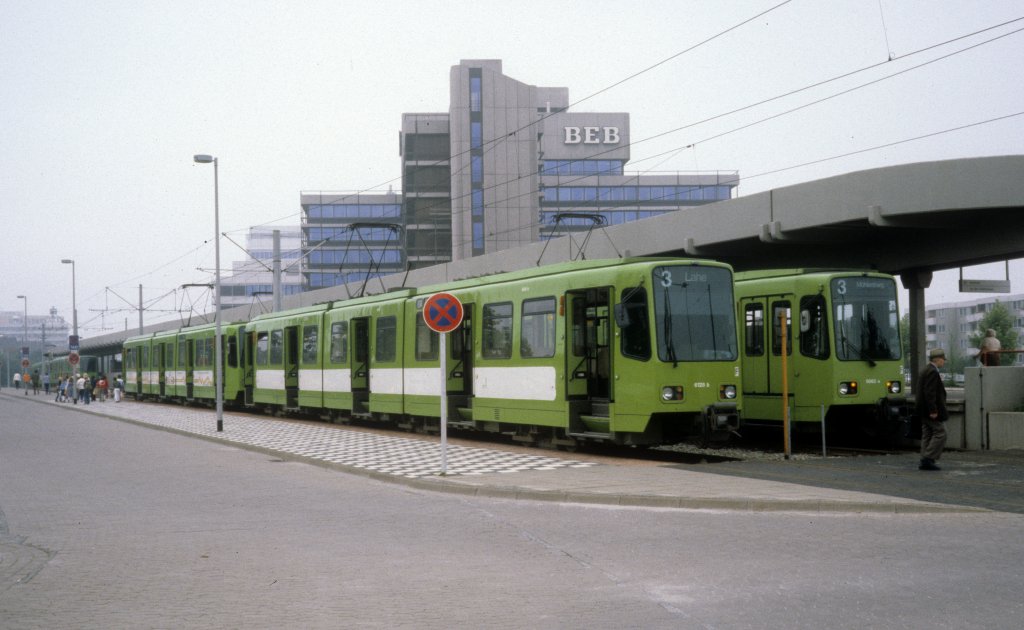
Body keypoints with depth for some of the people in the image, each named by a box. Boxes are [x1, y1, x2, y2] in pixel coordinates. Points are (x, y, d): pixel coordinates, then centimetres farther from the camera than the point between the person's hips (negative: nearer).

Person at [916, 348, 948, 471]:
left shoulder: (925, 371, 16)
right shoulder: (932, 372, -15)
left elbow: (917, 391, 21)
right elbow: (929, 392, -23)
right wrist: (933, 410, -24)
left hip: (924, 411, 10)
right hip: (930, 410, -10)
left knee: (927, 435, 11)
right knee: (940, 433, -7)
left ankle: (925, 461, 11)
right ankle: (928, 459, -11)